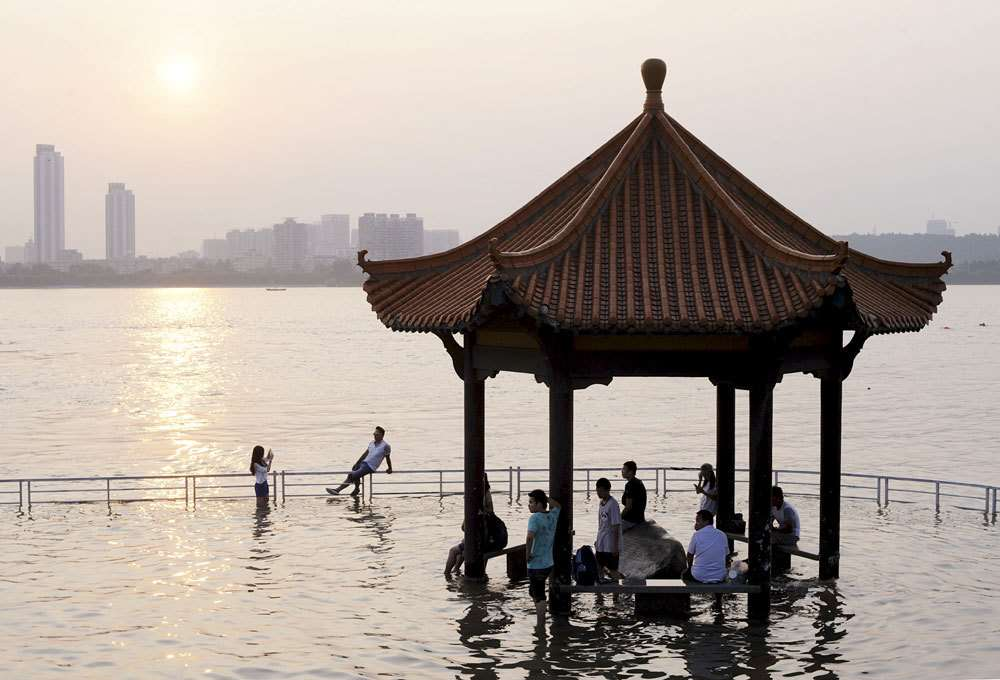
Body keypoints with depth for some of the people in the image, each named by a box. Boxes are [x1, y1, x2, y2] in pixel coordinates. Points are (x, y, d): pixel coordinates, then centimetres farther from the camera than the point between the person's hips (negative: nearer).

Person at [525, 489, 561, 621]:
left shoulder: (535, 518, -18)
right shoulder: (552, 516, 5)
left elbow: (529, 537, -35)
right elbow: (557, 506, 29)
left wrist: (527, 554, -21)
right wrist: (545, 497, 20)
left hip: (536, 565, -8)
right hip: (548, 563, 8)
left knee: (539, 597, 0)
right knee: (533, 591, 24)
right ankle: (541, 620, 28)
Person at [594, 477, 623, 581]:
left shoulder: (613, 504, -18)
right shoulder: (601, 503, 8)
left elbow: (616, 527, -18)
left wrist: (615, 547, -19)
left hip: (611, 546, -8)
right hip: (600, 545, 8)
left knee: (613, 571, -1)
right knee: (599, 569, 11)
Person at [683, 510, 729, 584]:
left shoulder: (696, 535, -8)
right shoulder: (722, 535, 2)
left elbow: (690, 556, 4)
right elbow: (727, 557, 13)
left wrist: (690, 567, 25)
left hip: (699, 578, -3)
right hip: (719, 578, 3)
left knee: (684, 574, 28)